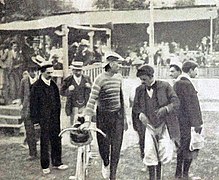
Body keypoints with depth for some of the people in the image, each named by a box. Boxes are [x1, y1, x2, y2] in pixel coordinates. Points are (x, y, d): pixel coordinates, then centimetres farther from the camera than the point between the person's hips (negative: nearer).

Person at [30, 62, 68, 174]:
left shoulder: (53, 85, 11)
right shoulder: (36, 86, -8)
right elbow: (33, 105, -8)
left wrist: (58, 116, 12)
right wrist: (35, 120, -11)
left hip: (54, 118, 6)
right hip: (43, 119, -5)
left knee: (56, 140, 9)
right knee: (44, 142, 2)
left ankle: (57, 163, 21)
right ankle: (45, 166, 13)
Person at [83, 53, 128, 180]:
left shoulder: (119, 77, 5)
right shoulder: (100, 79, -14)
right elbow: (92, 99, -20)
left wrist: (124, 117, 17)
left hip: (117, 115, 4)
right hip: (103, 116, -4)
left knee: (116, 147, 2)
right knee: (103, 144, 3)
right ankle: (105, 164, 37)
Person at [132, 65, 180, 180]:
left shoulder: (164, 86, -3)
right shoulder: (139, 90, 6)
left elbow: (176, 102, -5)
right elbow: (135, 106, 13)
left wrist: (165, 109, -24)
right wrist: (140, 114, -10)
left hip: (164, 124, -2)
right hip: (148, 125, 2)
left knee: (165, 151, -9)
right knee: (149, 152, -6)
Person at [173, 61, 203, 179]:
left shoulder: (177, 83, 12)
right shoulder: (187, 84, -17)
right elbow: (190, 105, -20)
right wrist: (196, 123, -18)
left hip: (179, 120, 10)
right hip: (187, 122, -10)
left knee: (182, 147, 16)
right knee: (191, 148, -1)